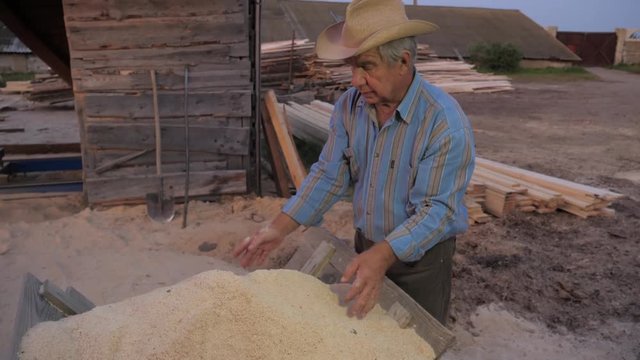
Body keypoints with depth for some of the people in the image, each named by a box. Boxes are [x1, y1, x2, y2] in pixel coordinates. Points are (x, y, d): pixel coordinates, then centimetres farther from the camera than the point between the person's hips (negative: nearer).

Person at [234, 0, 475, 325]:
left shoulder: (446, 123, -26)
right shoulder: (349, 106, -9)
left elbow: (436, 209, -28)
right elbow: (329, 176, -5)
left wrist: (382, 256, -42)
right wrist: (280, 228, -14)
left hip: (421, 257, -4)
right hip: (366, 248, 5)